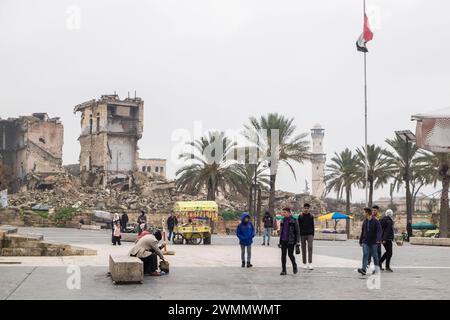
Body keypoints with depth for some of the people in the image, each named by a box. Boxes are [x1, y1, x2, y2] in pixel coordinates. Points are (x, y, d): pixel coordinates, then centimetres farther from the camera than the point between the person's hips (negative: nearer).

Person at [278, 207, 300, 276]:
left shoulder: (294, 221, -5)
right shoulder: (283, 221, 11)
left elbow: (297, 231, -5)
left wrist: (298, 241, -10)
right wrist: (280, 242, 17)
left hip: (290, 241, -5)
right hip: (283, 240, 5)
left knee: (290, 254, -5)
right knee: (283, 255, 1)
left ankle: (294, 265, 23)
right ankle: (283, 270, 5)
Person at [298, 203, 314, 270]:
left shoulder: (311, 216, 6)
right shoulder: (300, 217, 2)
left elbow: (313, 226, 10)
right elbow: (299, 226, 3)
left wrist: (313, 235, 4)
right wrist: (298, 235, -2)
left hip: (310, 234, 0)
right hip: (302, 234, 0)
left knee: (310, 247, -14)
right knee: (303, 249, 5)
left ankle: (310, 263, -15)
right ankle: (304, 264, 12)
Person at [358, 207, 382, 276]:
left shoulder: (376, 221, -9)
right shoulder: (365, 221, 8)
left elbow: (379, 231, -18)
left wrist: (378, 239, -32)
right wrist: (360, 241, 18)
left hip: (373, 242, -4)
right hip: (365, 242, 4)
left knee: (374, 255, 8)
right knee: (365, 255, -9)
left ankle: (376, 268, 27)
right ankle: (364, 269, -19)